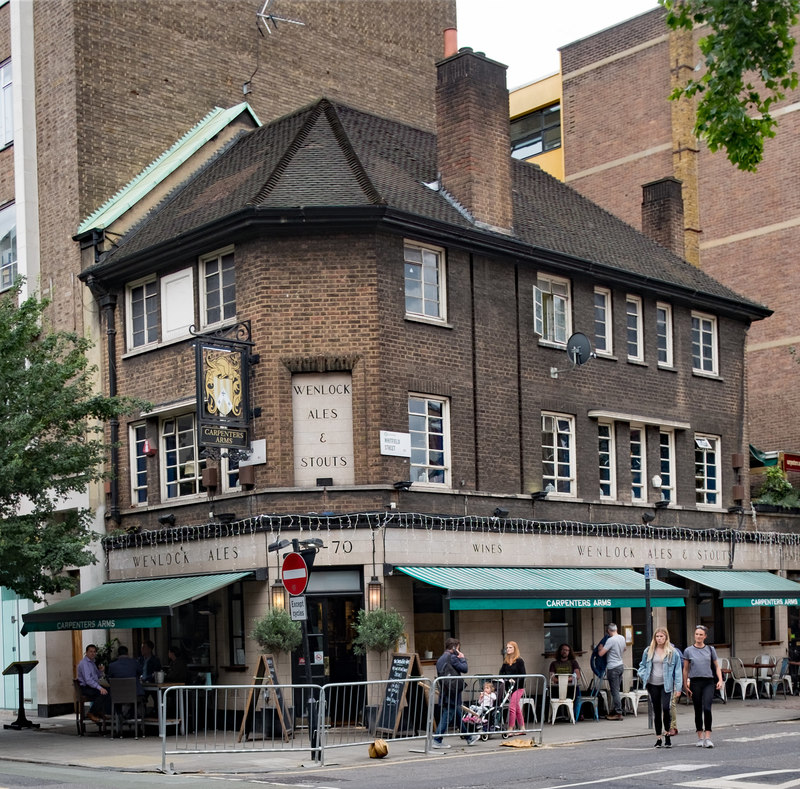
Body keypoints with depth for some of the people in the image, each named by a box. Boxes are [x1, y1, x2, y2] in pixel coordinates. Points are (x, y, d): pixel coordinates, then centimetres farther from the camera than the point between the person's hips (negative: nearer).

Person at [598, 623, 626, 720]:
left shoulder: (611, 640, -19)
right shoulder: (622, 638, 6)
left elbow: (601, 654, -19)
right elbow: (625, 648, 28)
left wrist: (600, 648, 1)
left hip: (613, 668, -8)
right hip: (620, 665, 8)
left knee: (615, 691, -5)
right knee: (616, 690, 14)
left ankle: (618, 713, -5)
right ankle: (615, 711, 20)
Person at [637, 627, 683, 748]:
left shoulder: (672, 652, 0)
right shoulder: (649, 651, 8)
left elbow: (678, 669, 0)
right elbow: (642, 665, 20)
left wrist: (678, 687, -6)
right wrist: (643, 675, 0)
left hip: (666, 685, -3)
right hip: (653, 684, 3)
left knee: (666, 708, -17)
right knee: (656, 711, 7)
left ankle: (668, 734, 2)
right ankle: (658, 738, 16)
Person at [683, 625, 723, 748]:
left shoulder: (710, 649, 7)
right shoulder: (688, 651, 5)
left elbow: (716, 666, 13)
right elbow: (685, 669, 9)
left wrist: (720, 680, 0)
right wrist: (685, 685, 6)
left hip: (708, 682, 0)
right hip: (695, 683, 0)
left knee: (707, 708, -15)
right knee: (698, 711, 5)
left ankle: (708, 738, -12)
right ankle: (700, 737, 16)